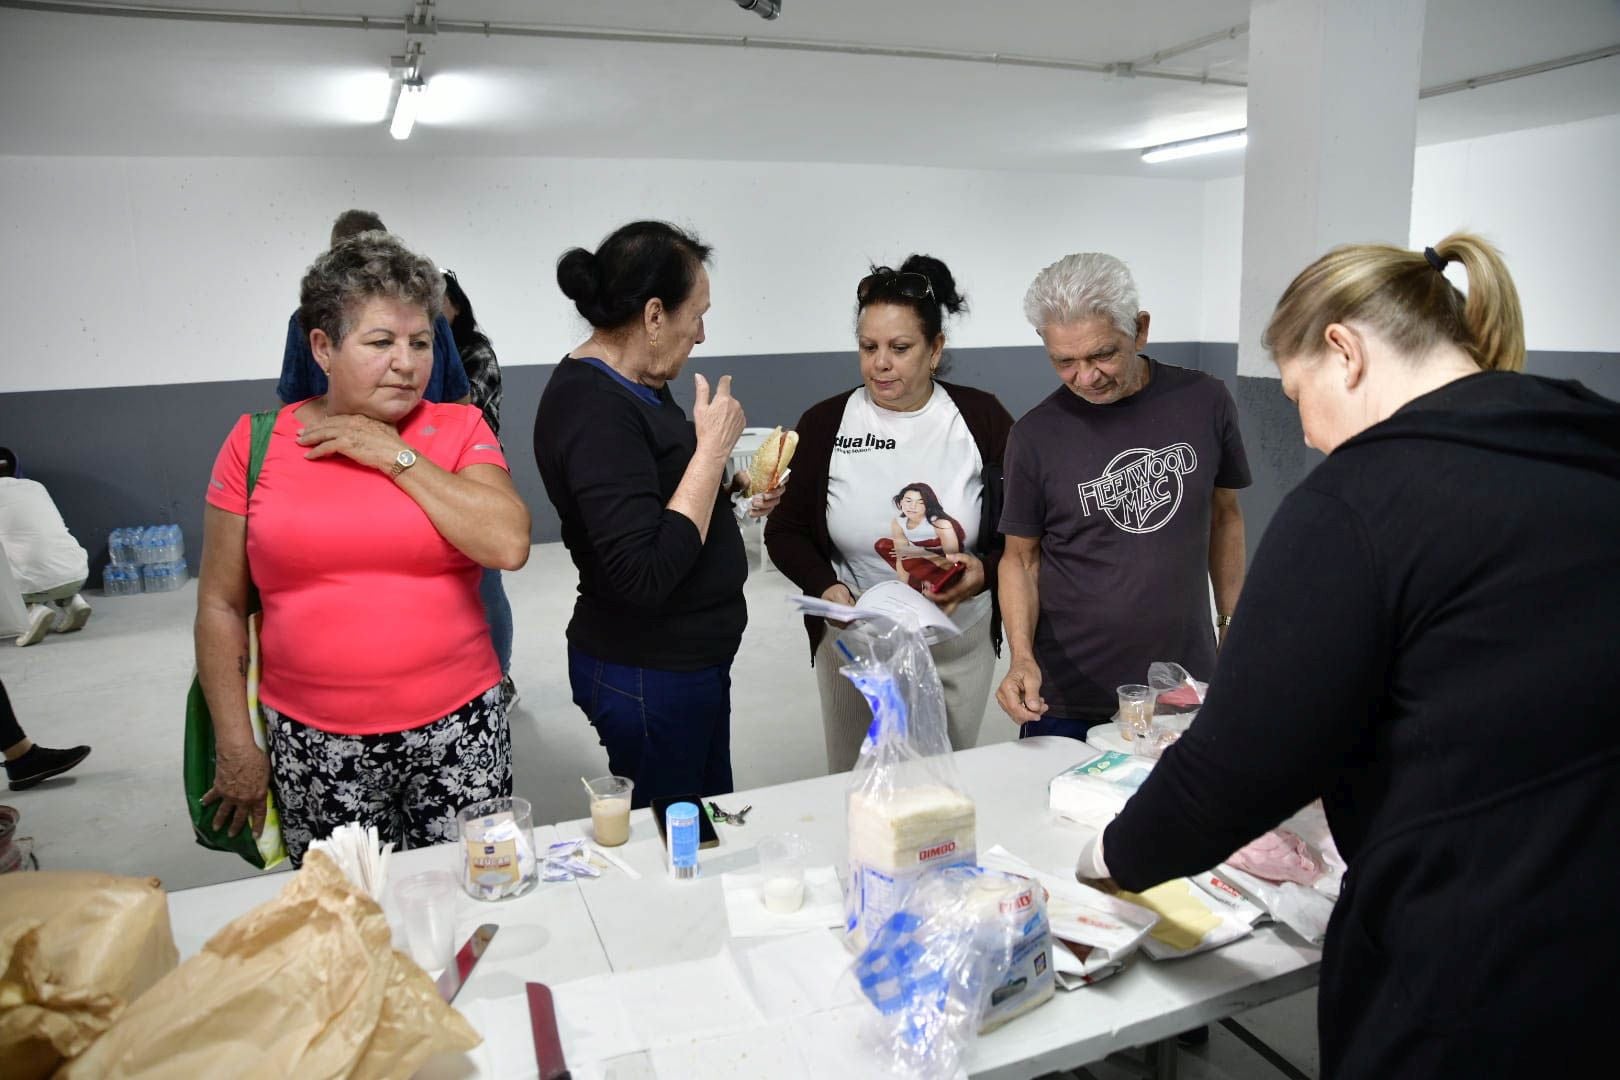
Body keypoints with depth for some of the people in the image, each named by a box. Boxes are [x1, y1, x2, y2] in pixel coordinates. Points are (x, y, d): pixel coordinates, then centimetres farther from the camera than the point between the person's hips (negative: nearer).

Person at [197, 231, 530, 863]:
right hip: (314, 748, 1)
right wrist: (237, 749, 4)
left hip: (457, 731, 0)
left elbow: (509, 545, -16)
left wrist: (396, 455, -13)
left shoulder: (460, 430, 0)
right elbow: (220, 605, 5)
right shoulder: (256, 443, 1)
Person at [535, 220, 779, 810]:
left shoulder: (627, 384, 7)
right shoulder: (595, 409, -23)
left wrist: (731, 492, 5)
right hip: (649, 674, -10)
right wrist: (712, 449, -24)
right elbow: (643, 575, -29)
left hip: (687, 656, 10)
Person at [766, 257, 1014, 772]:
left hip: (960, 644, 1)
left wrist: (985, 570, -18)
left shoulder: (982, 418, -5)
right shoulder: (824, 424, -5)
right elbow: (784, 532, 1)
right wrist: (825, 586, -16)